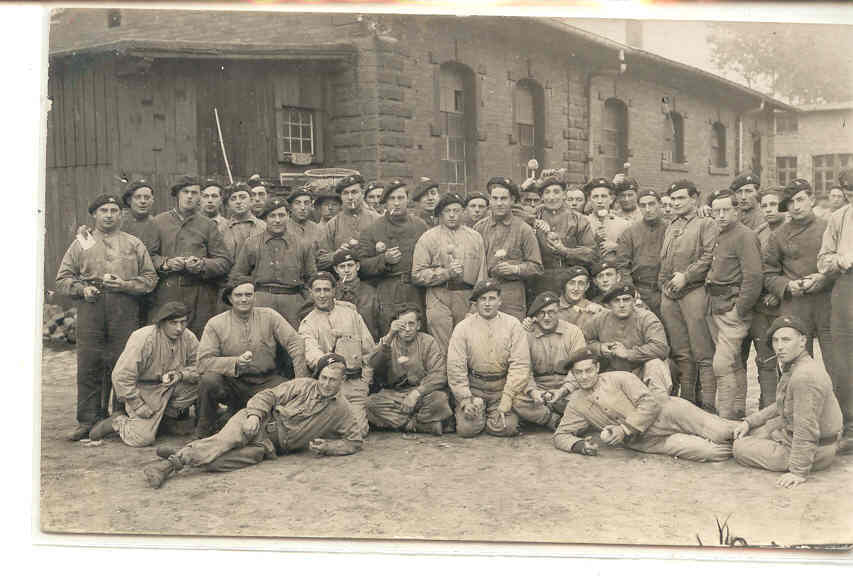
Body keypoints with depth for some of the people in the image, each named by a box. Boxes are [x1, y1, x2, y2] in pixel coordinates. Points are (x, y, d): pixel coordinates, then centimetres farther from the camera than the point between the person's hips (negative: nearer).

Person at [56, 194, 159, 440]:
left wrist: (125, 284, -7)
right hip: (90, 310, 0)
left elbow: (150, 278, 9)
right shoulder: (81, 243, 16)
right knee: (88, 366, -2)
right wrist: (82, 288, -6)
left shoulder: (134, 244, 15)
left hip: (125, 311, 0)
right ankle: (87, 421, 5)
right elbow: (63, 278, 13)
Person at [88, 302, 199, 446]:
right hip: (144, 390, -5)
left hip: (171, 387, 6)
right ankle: (116, 422, 12)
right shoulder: (143, 339, -24)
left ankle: (168, 413, 2)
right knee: (143, 438, -19)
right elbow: (121, 377, -24)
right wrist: (139, 407, -20)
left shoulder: (189, 338, -7)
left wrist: (180, 374, -26)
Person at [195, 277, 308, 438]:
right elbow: (203, 362, -11)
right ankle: (204, 434, -7)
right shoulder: (216, 324, -2)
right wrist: (236, 362, -27)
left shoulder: (269, 316, 2)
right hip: (232, 383, -2)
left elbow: (295, 343, -2)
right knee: (209, 380, -32)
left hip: (266, 382, 2)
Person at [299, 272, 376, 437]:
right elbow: (310, 351, -16)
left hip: (356, 382, 1)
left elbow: (368, 348, 13)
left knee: (359, 430, -9)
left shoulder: (349, 311, 12)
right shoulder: (308, 323, 5)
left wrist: (366, 379, 4)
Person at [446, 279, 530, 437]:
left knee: (505, 428, -17)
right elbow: (455, 367, -2)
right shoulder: (463, 328, 0)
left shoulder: (513, 325, -1)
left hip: (503, 387, 0)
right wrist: (465, 399, -11)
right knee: (467, 428, -16)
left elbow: (520, 365, -6)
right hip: (473, 387, 0)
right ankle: (477, 409, 19)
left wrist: (505, 402, -12)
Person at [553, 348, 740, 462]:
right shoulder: (576, 404, 10)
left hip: (666, 413, -1)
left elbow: (650, 403, -9)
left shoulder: (619, 378, -1)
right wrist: (578, 445, -13)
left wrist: (625, 429, -16)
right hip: (647, 440, 1)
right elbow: (560, 435, 10)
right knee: (709, 451, -22)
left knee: (719, 434, -17)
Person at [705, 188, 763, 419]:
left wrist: (739, 310, -18)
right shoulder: (719, 235, 15)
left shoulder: (744, 236, -13)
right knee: (735, 364, 15)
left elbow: (753, 277, -19)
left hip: (733, 308, -9)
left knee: (722, 364, -12)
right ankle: (738, 412, 23)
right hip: (716, 309, 9)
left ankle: (726, 416, -7)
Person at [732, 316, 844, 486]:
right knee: (749, 433, 21)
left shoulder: (805, 376, -31)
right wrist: (749, 421, 10)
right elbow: (782, 406, 18)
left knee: (741, 447, 1)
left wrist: (800, 472, -27)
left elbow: (807, 430, -31)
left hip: (809, 452, -10)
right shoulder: (792, 367, 3)